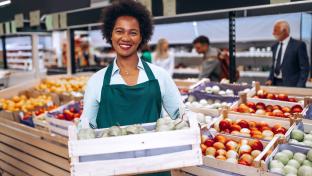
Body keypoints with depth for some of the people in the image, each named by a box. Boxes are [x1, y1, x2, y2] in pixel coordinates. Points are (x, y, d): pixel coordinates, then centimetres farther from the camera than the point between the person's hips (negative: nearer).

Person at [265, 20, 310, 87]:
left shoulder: (299, 45, -7)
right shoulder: (274, 46, 11)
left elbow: (304, 68, -8)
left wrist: (299, 87, -14)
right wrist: (270, 79, 3)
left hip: (291, 85, -5)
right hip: (275, 84, 5)